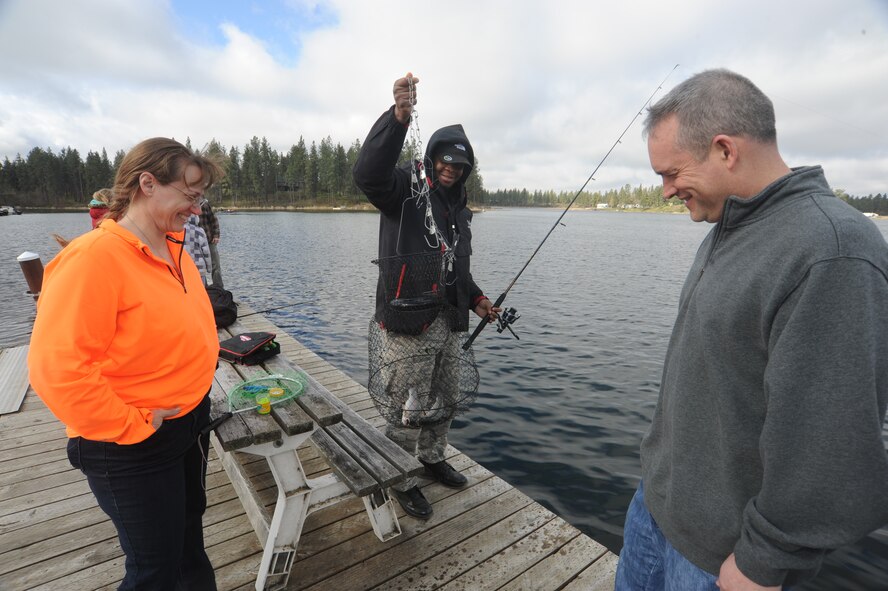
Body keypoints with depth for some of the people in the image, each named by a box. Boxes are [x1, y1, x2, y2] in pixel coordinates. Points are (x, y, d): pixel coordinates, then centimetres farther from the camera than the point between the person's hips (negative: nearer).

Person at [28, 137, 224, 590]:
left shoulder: (173, 250, 1)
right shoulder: (94, 257, -23)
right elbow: (56, 368, -26)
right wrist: (129, 429, -19)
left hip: (190, 422, 8)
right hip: (132, 448, -7)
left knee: (188, 525, 28)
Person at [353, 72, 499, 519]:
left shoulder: (459, 208, 17)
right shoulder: (405, 188, -6)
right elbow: (368, 172, -29)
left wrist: (476, 299, 14)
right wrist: (399, 116, -39)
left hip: (448, 320, 8)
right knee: (407, 407, 2)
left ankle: (432, 457, 42)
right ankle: (401, 481, 24)